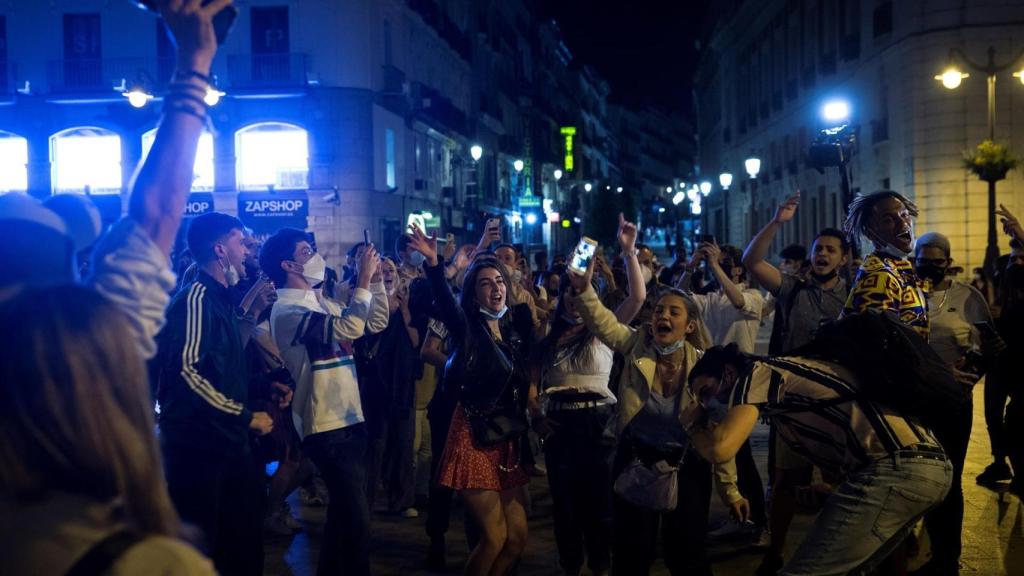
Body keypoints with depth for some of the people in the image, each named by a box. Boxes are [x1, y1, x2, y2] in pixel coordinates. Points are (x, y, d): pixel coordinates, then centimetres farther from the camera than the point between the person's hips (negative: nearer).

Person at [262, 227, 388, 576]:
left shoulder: (319, 301, 13)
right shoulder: (286, 310, -14)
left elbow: (376, 323, 17)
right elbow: (349, 327, -26)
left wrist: (376, 280, 7)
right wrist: (364, 279, -18)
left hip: (347, 418, 9)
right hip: (326, 425, -9)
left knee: (344, 511, 20)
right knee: (356, 519, -8)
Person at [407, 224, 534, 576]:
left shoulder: (516, 325, 6)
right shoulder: (467, 326, -9)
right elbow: (443, 300, -27)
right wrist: (433, 264, -43)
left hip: (510, 438, 6)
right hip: (474, 436, -6)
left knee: (517, 537, 9)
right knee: (495, 536, -5)